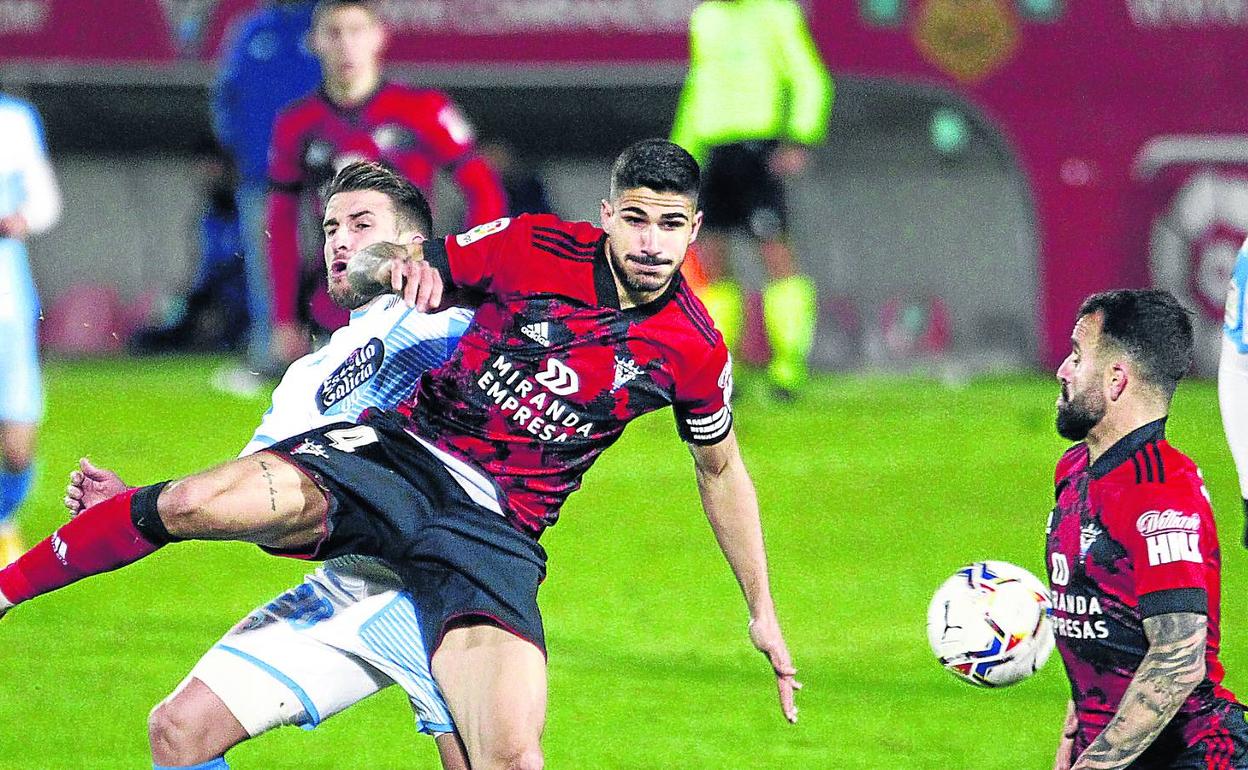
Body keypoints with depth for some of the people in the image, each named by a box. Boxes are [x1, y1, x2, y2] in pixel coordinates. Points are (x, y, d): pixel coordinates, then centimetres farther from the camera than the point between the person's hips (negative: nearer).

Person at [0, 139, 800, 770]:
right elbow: (421, 268, 16)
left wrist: (762, 608, 23)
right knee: (198, 504, -27)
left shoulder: (695, 352, 2)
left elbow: (721, 467, 20)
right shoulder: (534, 247, -2)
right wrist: (416, 268, -9)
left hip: (494, 533, 0)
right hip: (401, 453, 0)